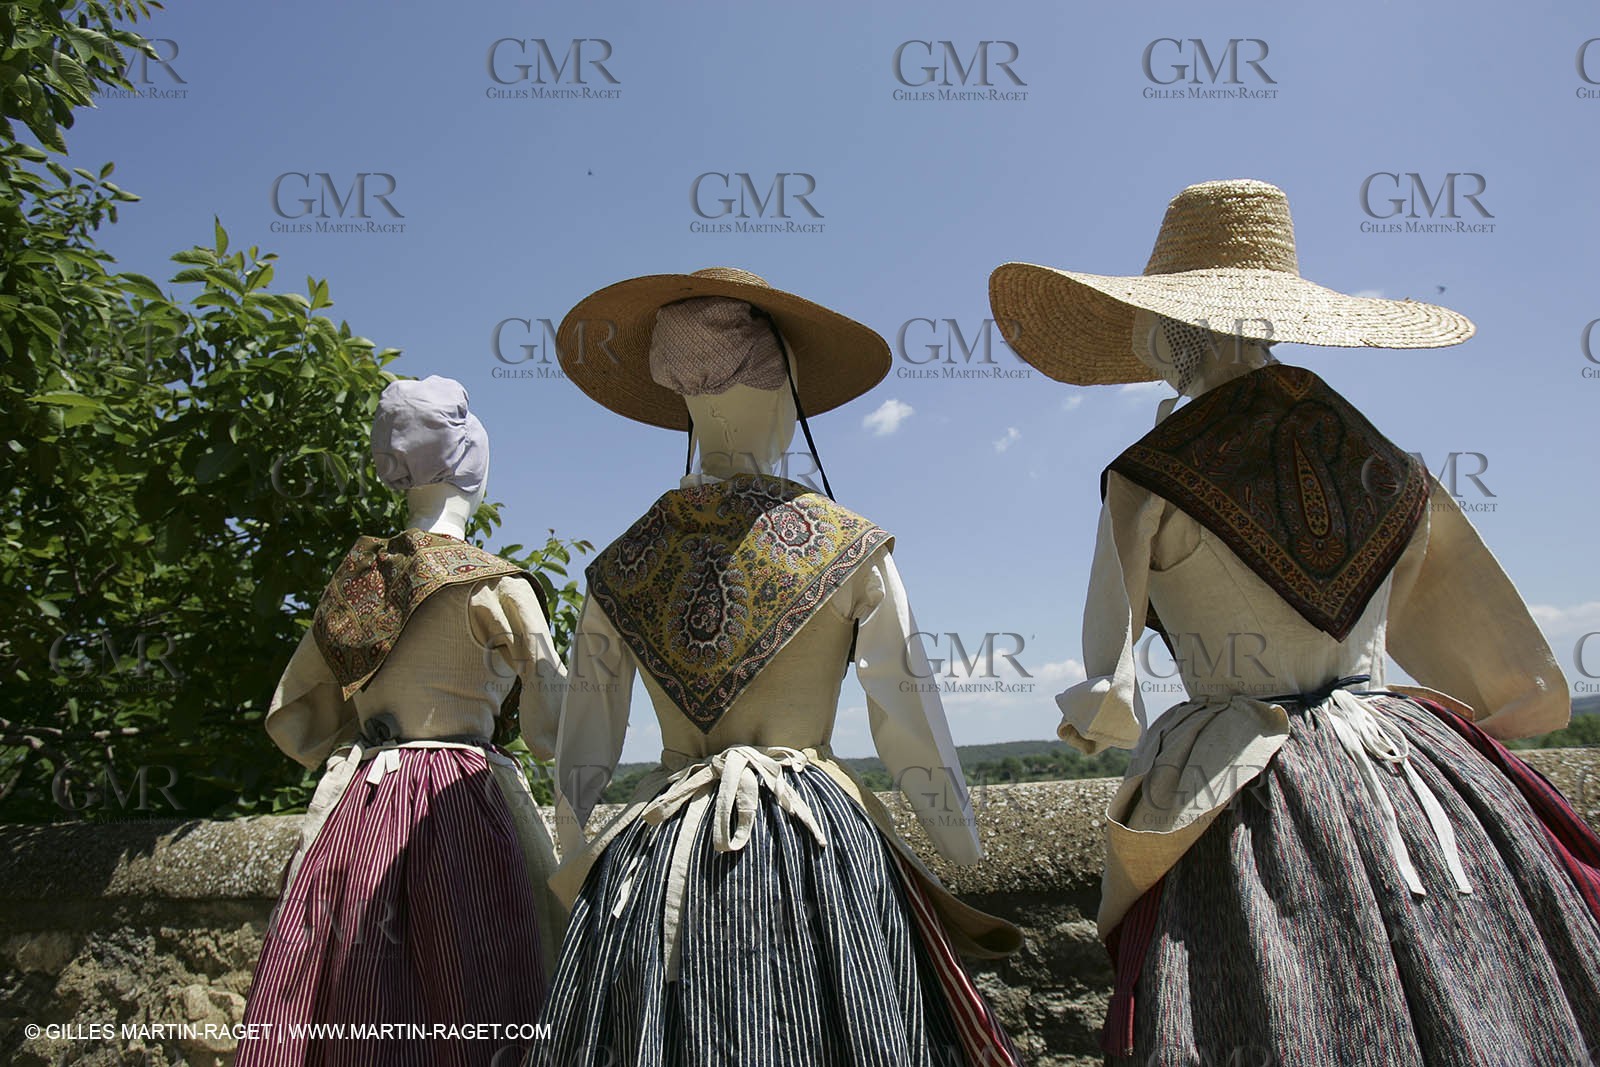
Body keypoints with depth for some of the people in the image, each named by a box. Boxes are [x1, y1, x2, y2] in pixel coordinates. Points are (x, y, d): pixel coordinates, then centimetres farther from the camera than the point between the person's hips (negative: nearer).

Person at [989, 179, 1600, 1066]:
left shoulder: (1149, 480, -7)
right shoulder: (1391, 470, 8)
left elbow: (1106, 702, -4)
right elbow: (1528, 688, 17)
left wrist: (1099, 718, 18)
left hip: (1254, 819, -4)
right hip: (1416, 785, 5)